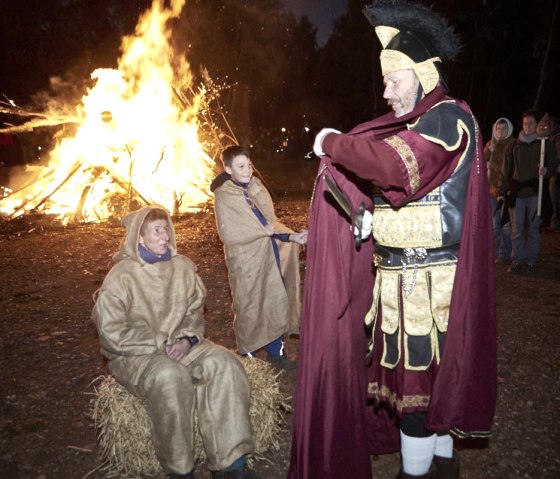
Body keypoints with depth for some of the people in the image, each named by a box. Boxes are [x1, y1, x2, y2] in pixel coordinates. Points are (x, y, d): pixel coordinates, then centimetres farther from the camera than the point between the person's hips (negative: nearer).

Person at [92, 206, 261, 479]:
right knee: (170, 377, -36)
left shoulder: (182, 266, 2)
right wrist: (161, 345, -17)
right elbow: (112, 332, -13)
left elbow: (194, 310, 10)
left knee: (224, 363, -22)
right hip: (135, 354, -4)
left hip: (179, 345, 5)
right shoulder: (121, 276, -11)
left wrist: (187, 339, -11)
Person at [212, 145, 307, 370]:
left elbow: (271, 222, 11)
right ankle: (248, 356, 26)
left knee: (275, 304, 11)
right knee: (250, 307, 7)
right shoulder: (224, 196, -9)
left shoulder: (256, 186, 8)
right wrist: (264, 230, -15)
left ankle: (275, 351, 27)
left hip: (269, 256, 6)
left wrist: (291, 236, -4)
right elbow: (229, 233, -18)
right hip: (247, 262, -5)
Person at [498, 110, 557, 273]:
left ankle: (531, 260, 15)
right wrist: (502, 191, 5)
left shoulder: (544, 144, 5)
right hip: (516, 192, 1)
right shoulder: (515, 145, 9)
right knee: (516, 229, 2)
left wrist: (547, 170, -16)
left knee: (533, 228, 4)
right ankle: (517, 261, 10)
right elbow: (506, 170, 9)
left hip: (535, 192, -1)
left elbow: (553, 164, 8)